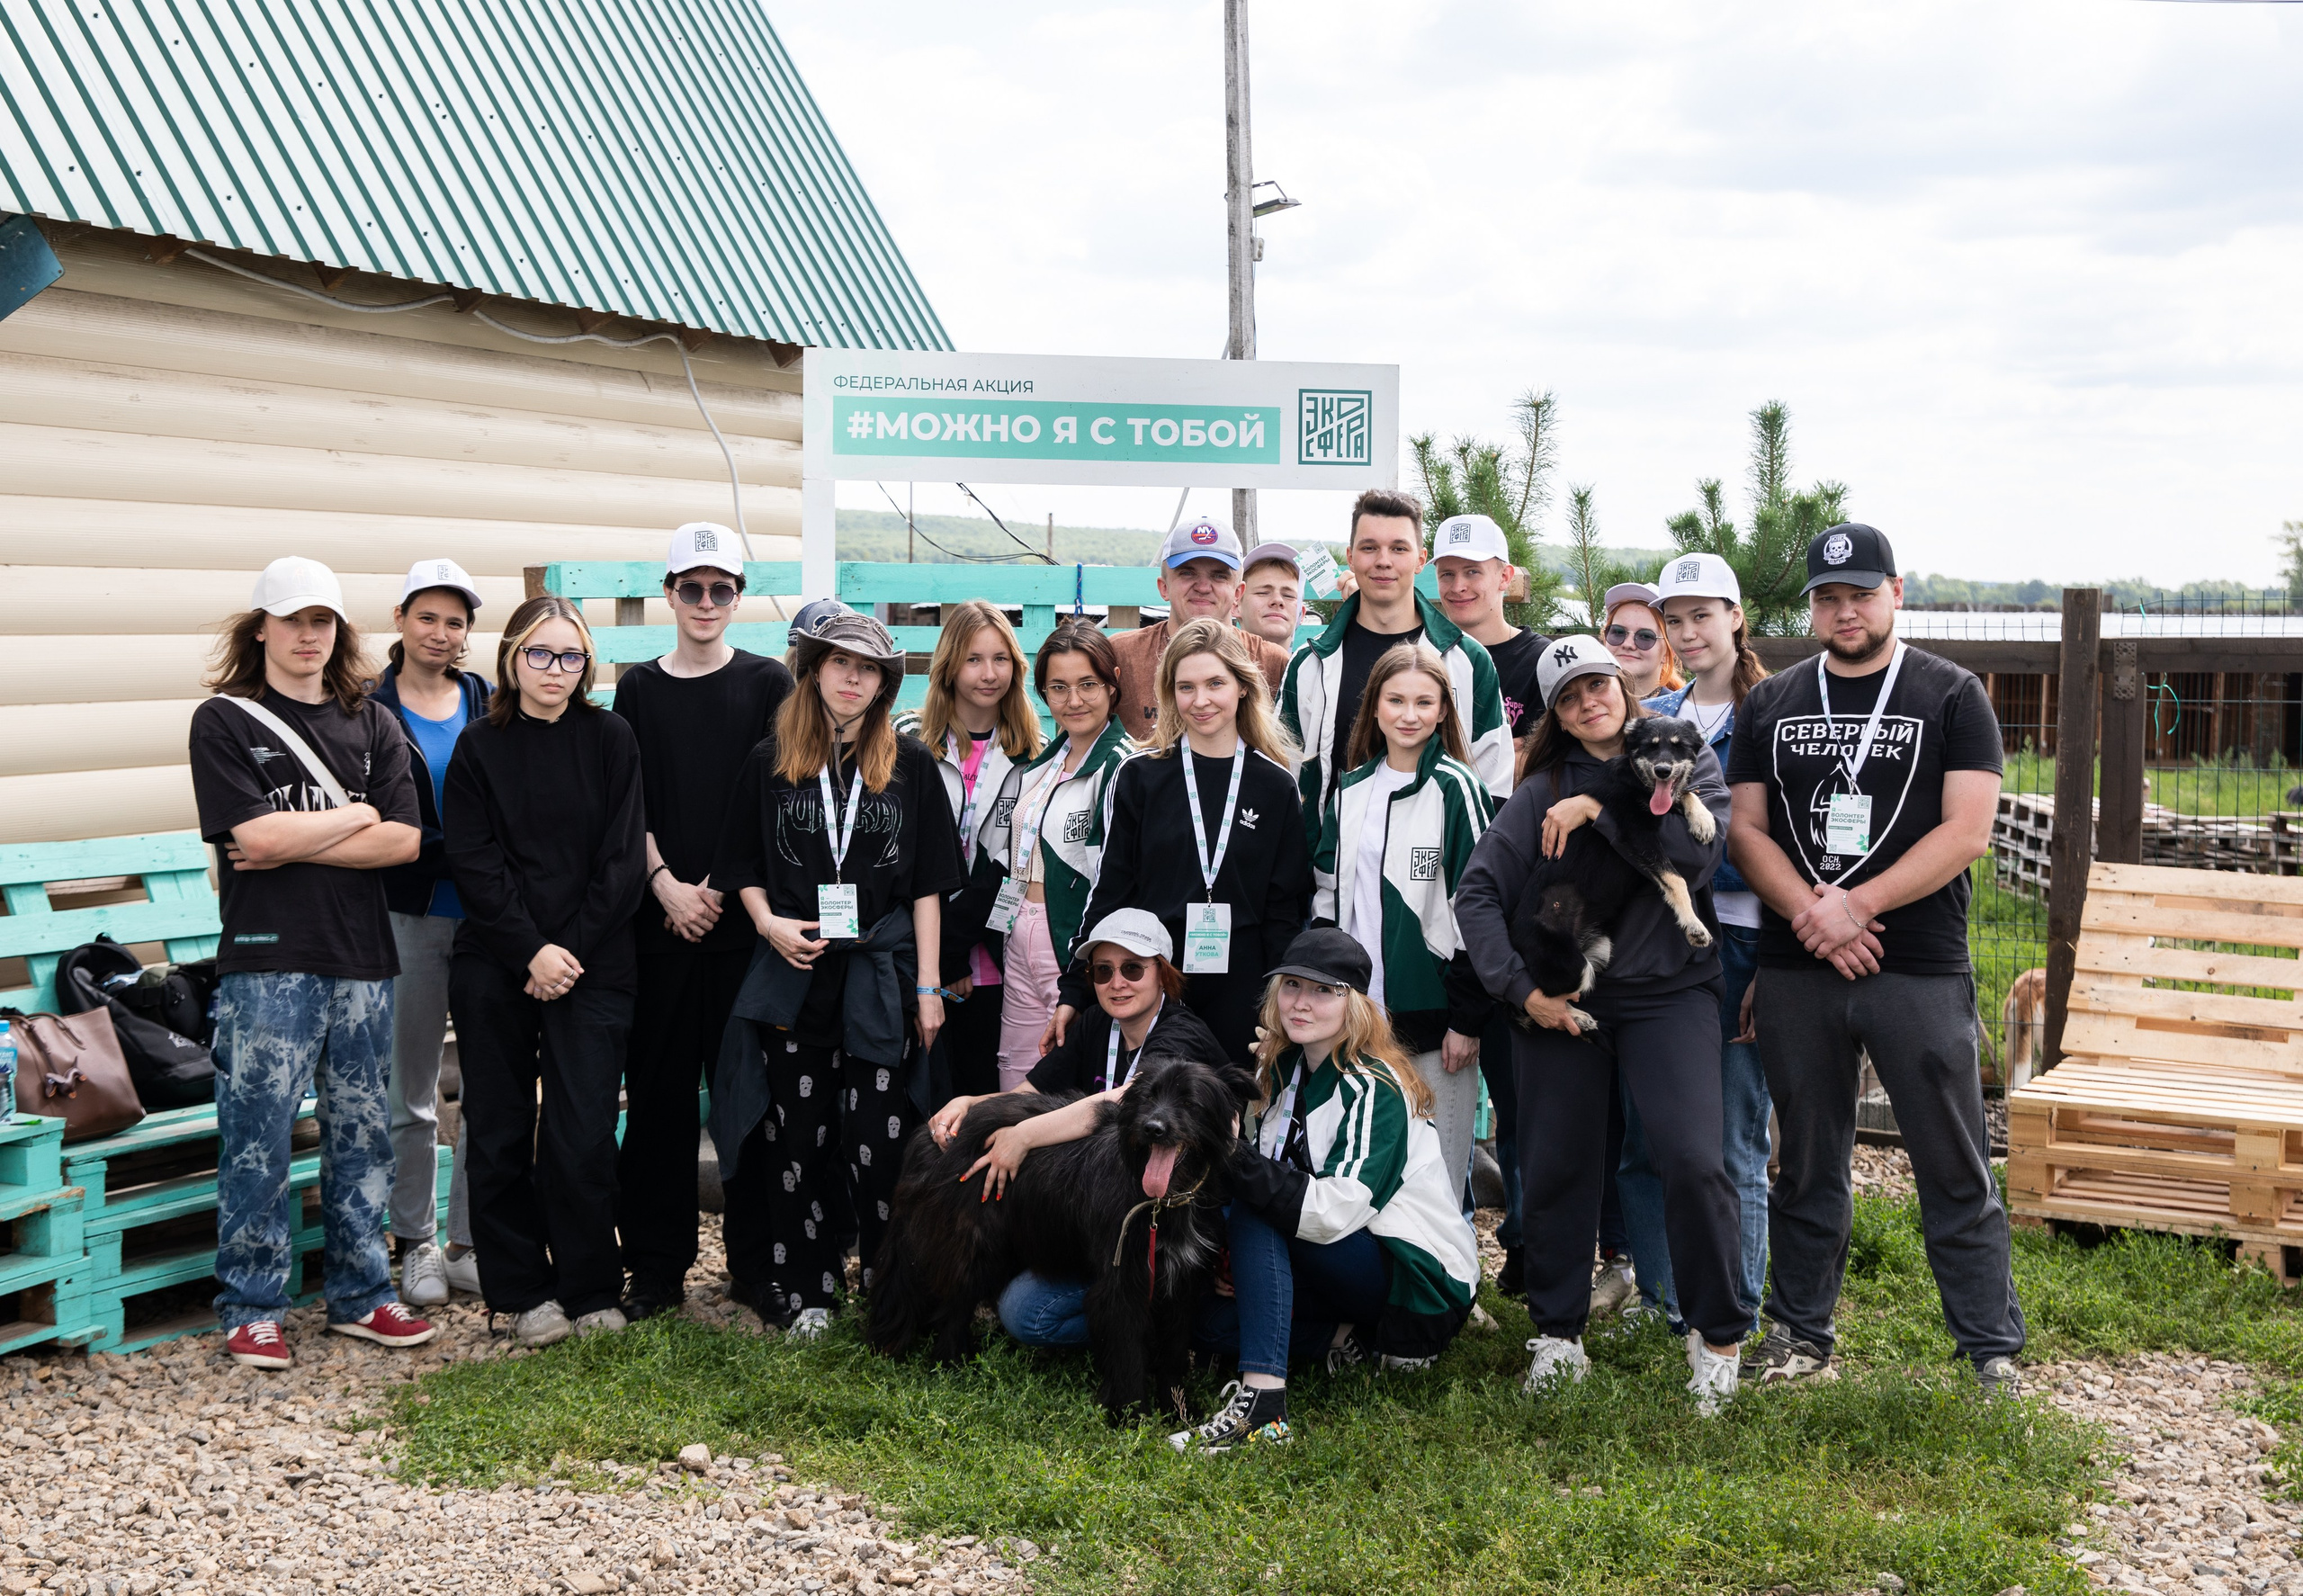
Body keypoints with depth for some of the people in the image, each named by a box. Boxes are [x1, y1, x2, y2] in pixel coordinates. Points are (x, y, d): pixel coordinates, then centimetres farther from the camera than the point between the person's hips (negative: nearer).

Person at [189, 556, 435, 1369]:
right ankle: (252, 1308, 9)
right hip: (267, 961, -4)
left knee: (362, 1133, 9)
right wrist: (354, 816, -1)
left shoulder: (371, 723, 11)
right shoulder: (224, 721, 1)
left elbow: (404, 841, 0)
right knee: (257, 1136, -2)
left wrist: (294, 844, -9)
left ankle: (360, 1294, 20)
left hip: (362, 956, 4)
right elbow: (256, 834, -13)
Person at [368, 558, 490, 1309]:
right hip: (411, 917, -2)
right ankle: (417, 1245, 16)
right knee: (412, 1092, 5)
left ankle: (471, 1242, 14)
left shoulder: (490, 708, 8)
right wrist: (454, 850, -15)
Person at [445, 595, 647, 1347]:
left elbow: (623, 860, -1)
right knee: (501, 1132, 4)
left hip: (591, 965, -1)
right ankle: (523, 1291, 17)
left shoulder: (611, 739, 4)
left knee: (583, 1135, -4)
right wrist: (531, 950, -12)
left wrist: (571, 953, -9)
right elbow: (474, 863, -2)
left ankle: (592, 1291, 11)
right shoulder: (479, 746, 4)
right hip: (494, 967, 1)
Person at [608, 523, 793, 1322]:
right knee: (659, 1089, 3)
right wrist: (668, 885, -5)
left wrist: (728, 885, -8)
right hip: (661, 916, 2)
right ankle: (656, 1265, 11)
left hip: (747, 915, -2)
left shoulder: (768, 683, 5)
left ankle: (757, 1257, 11)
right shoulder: (638, 687, 11)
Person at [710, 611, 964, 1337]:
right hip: (793, 973, 1)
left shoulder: (911, 764, 5)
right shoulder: (769, 761, 7)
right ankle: (807, 1289, 14)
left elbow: (929, 883, 4)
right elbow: (741, 866, 12)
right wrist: (768, 922, -7)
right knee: (798, 1134, 5)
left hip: (881, 970, -1)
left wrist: (927, 985, 0)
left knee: (878, 1135, -4)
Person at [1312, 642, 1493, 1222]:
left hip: (1433, 1012, -5)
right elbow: (1326, 900, 16)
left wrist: (1468, 1018, -11)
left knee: (1436, 1171, 0)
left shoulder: (1455, 788, -5)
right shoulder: (1349, 792, 11)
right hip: (1360, 1007, 5)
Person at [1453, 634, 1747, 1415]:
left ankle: (1718, 1336, 3)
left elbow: (1698, 852, -14)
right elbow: (1478, 893, 0)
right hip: (1561, 1002, 2)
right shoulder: (1543, 791, 6)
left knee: (1692, 1159, -15)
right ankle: (1558, 1334, 23)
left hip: (1669, 991, -2)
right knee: (1555, 1168, 5)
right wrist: (1519, 985, -8)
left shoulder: (1686, 762, 6)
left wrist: (1600, 809, -13)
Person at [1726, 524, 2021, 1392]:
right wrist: (1810, 913, -11)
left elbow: (1967, 830, -7)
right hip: (1795, 971, 3)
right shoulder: (1770, 703, 12)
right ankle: (1801, 1332, 23)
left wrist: (1854, 906, -14)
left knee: (1956, 1169, -1)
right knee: (1808, 1163, 12)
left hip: (1922, 970, -3)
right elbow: (1745, 829, 6)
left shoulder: (1951, 696, 2)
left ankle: (1995, 1349, 8)